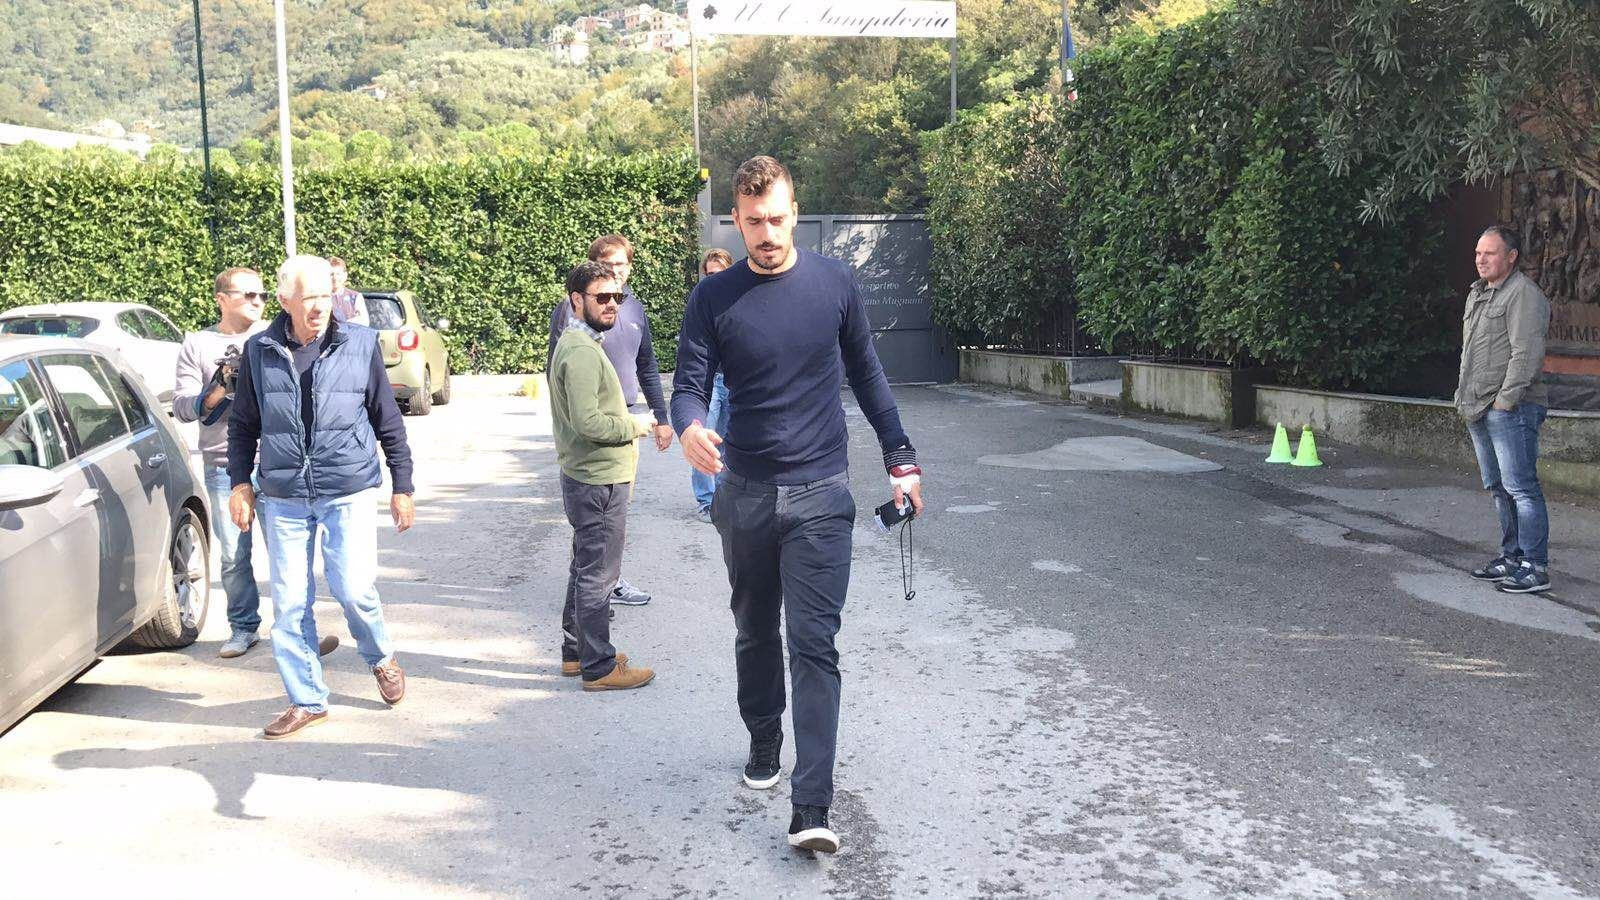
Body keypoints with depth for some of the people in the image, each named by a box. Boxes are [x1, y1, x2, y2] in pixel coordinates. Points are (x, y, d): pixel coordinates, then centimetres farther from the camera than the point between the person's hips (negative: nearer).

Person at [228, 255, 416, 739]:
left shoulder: (361, 344, -2)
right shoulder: (260, 352, 3)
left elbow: (388, 422, 4)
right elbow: (242, 425, 13)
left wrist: (402, 487, 5)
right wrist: (240, 482, 6)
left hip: (349, 491, -2)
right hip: (283, 497, 2)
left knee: (353, 587, -9)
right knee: (289, 603, 4)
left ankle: (381, 658, 22)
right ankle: (306, 700, 19)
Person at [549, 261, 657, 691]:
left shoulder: (577, 343, 14)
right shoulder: (581, 351, -20)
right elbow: (588, 422, -26)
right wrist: (634, 426, -13)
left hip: (589, 478, 11)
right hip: (598, 482, -11)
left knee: (586, 568, 20)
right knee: (598, 574, -2)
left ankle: (576, 651, 31)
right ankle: (599, 667, 7)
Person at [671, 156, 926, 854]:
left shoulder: (834, 284, 1)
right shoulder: (713, 299, -2)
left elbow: (865, 374, 11)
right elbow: (689, 385, -6)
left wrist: (900, 460, 12)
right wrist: (689, 428, -30)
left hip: (820, 495, -1)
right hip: (745, 494, 2)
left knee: (814, 646, -8)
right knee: (755, 633, 17)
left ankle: (810, 809, -9)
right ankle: (764, 743, 40)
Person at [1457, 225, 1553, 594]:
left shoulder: (1524, 294, -10)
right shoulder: (1476, 294, 20)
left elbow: (1526, 352, -18)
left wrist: (1506, 398, -20)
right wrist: (1465, 394, 18)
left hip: (1511, 410, -10)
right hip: (1478, 411, 10)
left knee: (1521, 487, -9)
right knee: (1498, 488, 15)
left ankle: (1535, 567, -7)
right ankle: (1511, 557, 24)